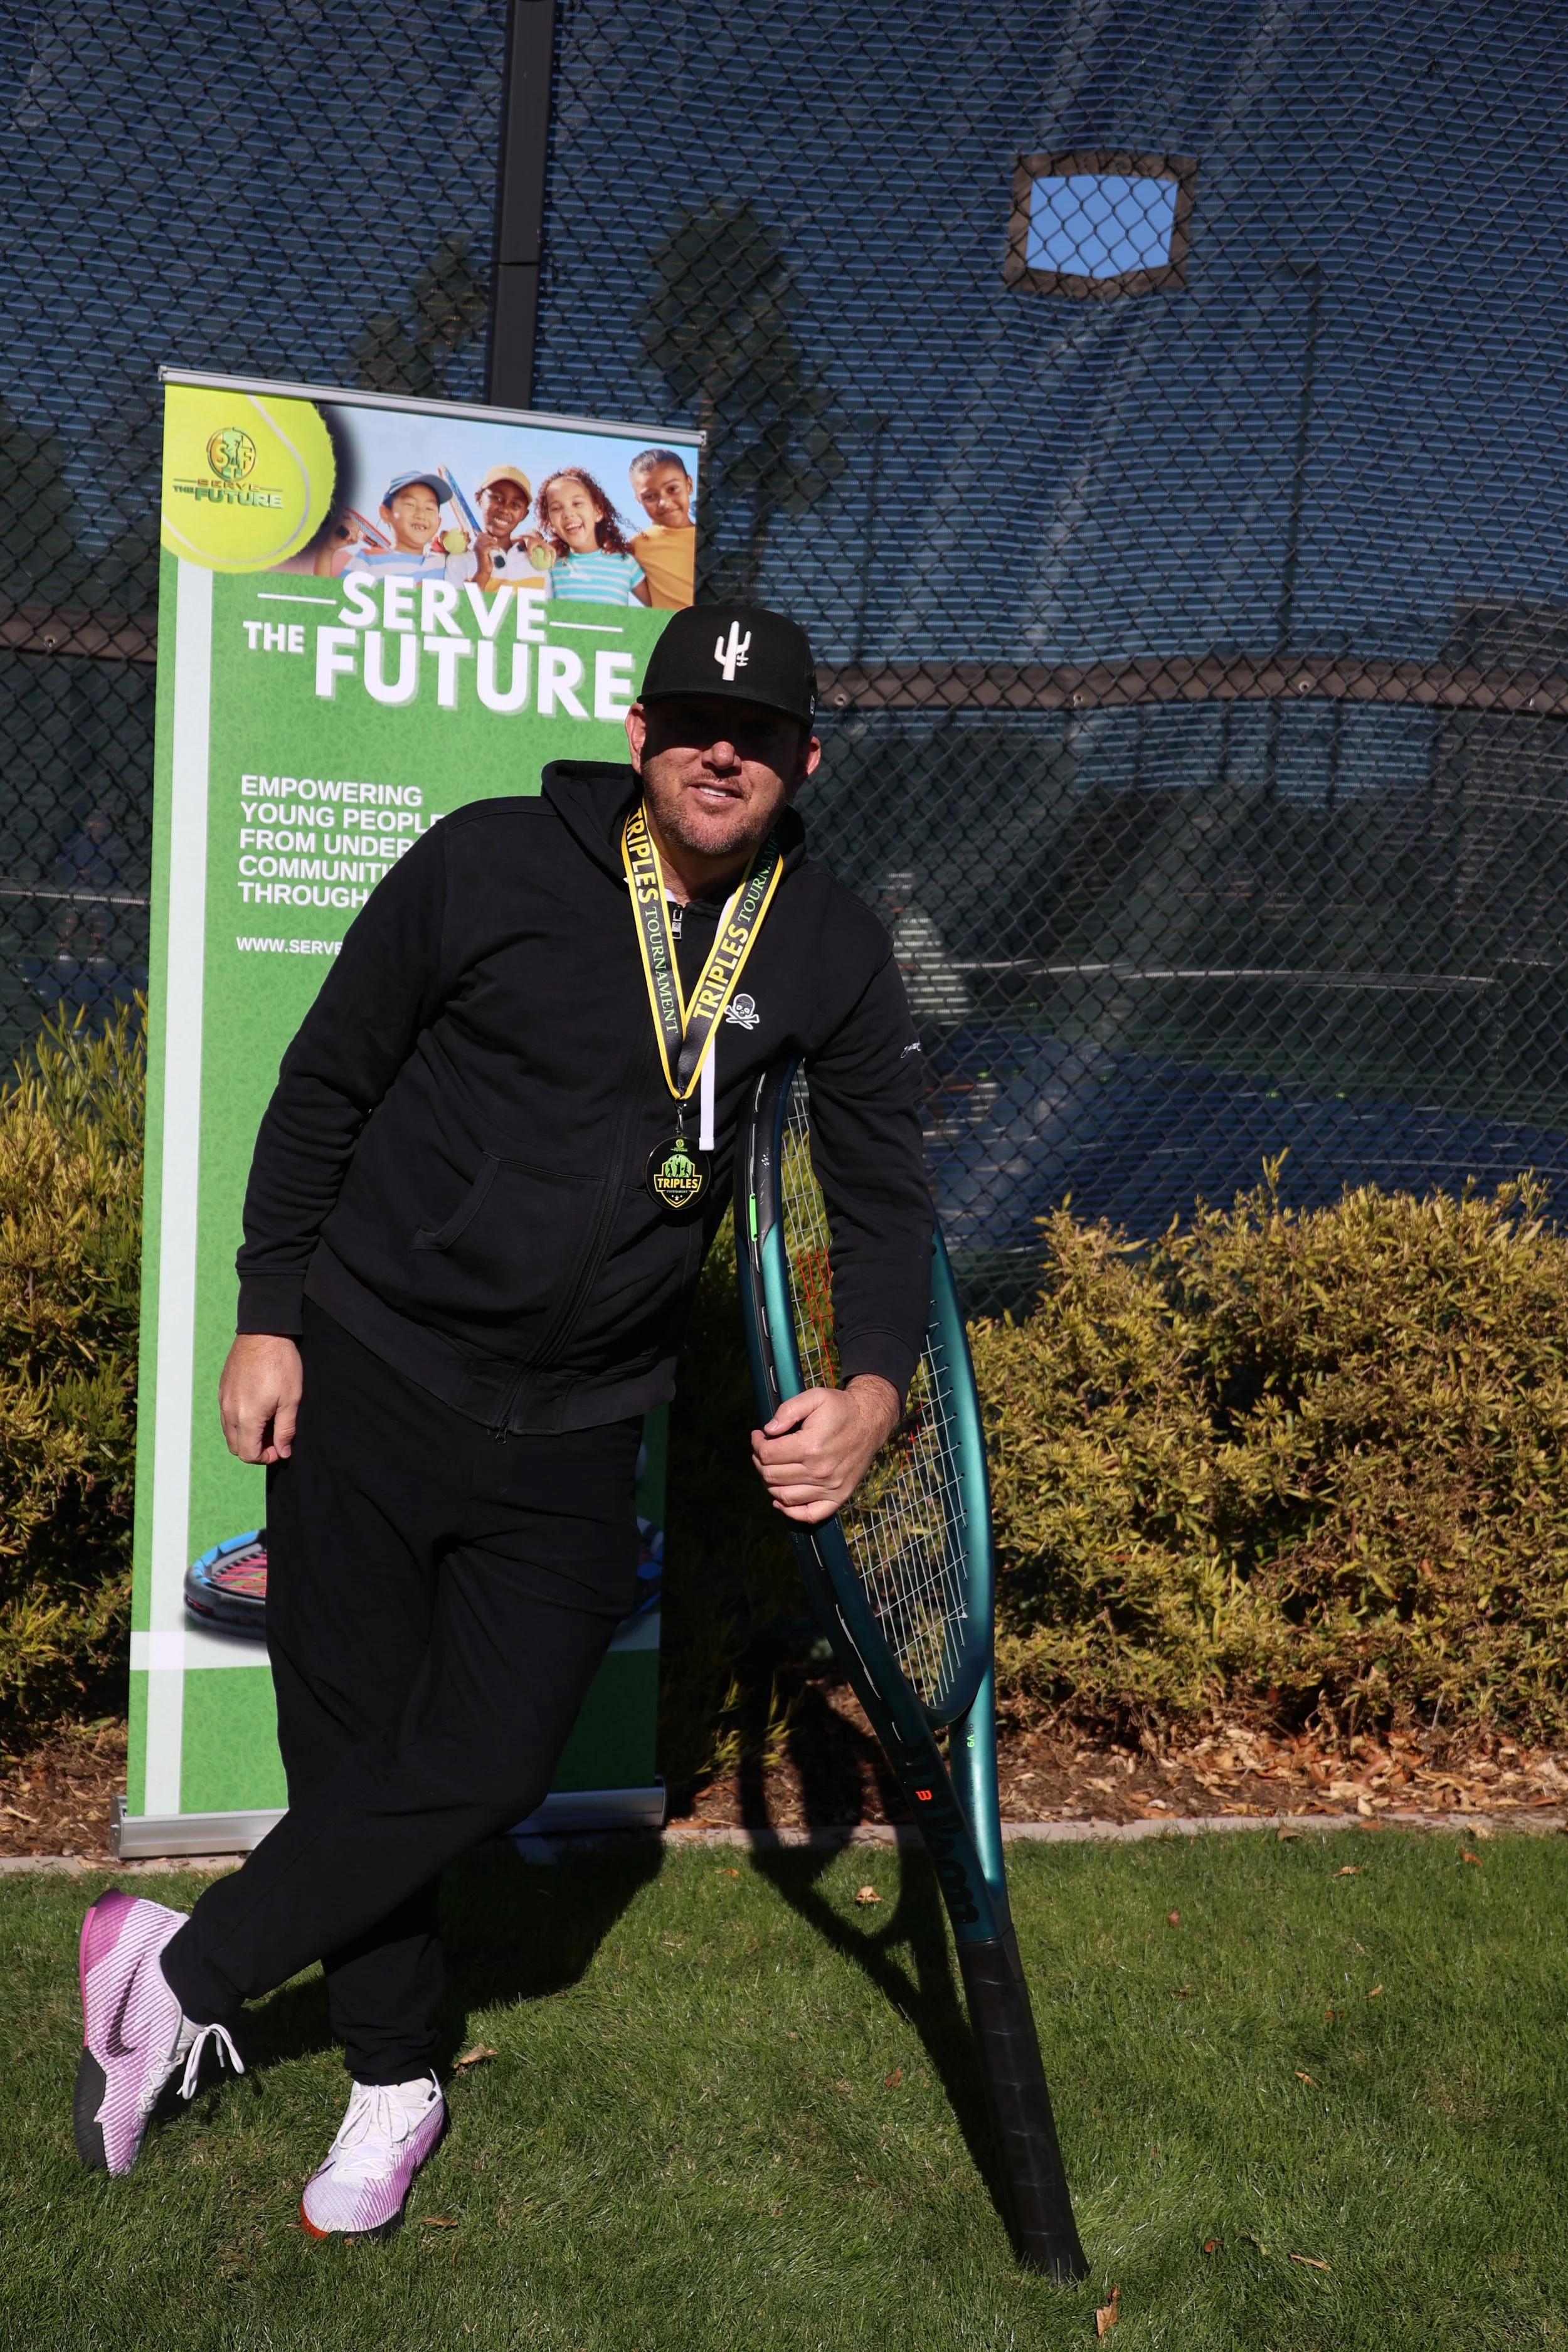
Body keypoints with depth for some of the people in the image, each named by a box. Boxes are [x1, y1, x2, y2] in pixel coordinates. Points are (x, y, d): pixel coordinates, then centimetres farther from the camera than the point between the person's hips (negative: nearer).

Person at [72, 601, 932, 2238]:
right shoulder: (490, 866, -8)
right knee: (351, 1747, 6)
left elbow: (885, 1195, 3)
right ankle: (392, 2080, 30)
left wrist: (872, 1391, -14)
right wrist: (267, 1315, -1)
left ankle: (184, 1976, 21)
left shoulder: (831, 956, -1)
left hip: (571, 1441, 2)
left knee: (485, 1764, -3)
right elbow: (325, 1087, 0)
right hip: (359, 1377, -1)